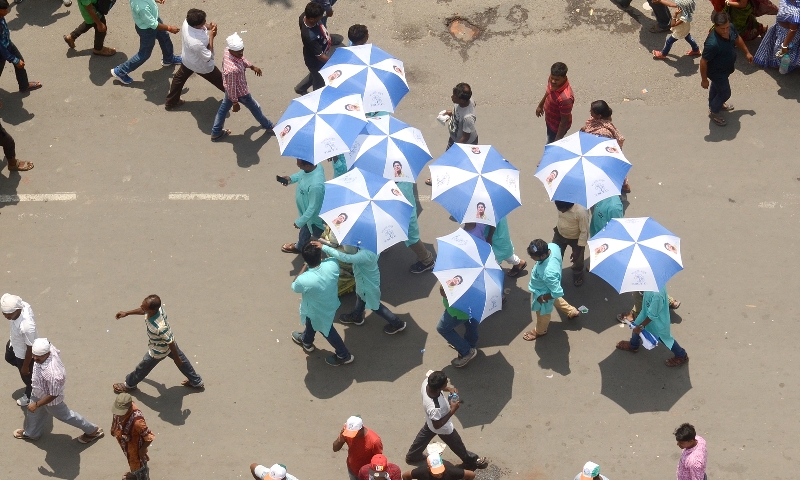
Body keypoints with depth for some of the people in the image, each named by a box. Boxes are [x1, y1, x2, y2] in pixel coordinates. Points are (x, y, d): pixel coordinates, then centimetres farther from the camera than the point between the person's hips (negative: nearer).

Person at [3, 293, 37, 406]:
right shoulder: (21, 305, -28)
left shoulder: (26, 327, -49)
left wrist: (25, 367, -13)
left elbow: (30, 348, -30)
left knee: (26, 375, 24)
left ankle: (29, 396, 55)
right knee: (9, 358, 37)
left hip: (24, 353, -7)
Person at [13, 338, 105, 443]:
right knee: (33, 413, 30)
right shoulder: (49, 348, -28)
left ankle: (93, 431, 41)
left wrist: (36, 404, -19)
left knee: (65, 415, 19)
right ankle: (31, 433, 60)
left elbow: (53, 395, -32)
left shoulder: (52, 373, -48)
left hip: (51, 400, -7)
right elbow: (57, 351, 0)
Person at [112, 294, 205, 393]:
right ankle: (197, 382, 49)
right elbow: (143, 311, 0)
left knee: (142, 368, 20)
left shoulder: (160, 327, -47)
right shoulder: (156, 307, -27)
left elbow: (170, 343, -31)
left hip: (158, 351, -7)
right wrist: (127, 313, 6)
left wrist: (176, 359, -15)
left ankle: (129, 385, 48)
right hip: (169, 340, 7)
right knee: (182, 361, 27)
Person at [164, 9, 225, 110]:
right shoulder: (196, 43, -48)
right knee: (219, 80, 23)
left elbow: (202, 26, -2)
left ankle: (171, 102, 49)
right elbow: (208, 57, -30)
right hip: (202, 66, -7)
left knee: (180, 78, 30)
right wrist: (211, 36, -31)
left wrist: (209, 27, -23)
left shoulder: (187, 22, -27)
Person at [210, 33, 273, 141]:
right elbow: (232, 87, -31)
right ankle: (267, 125, 50)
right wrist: (235, 103, -17)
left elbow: (241, 59, 3)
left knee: (223, 108, 27)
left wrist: (252, 66, 11)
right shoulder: (233, 69, -46)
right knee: (255, 108, 21)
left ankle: (216, 133, 46)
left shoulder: (228, 51, -22)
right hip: (240, 92, -7)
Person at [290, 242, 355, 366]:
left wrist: (305, 267, -15)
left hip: (319, 312, -6)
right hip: (331, 303, 6)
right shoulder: (332, 264, -32)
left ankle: (344, 356, 47)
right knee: (311, 322, 35)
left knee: (327, 331, 25)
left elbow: (294, 287, -16)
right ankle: (306, 341, 64)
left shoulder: (303, 280, -42)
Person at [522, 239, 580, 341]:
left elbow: (557, 293, -38)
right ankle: (572, 312, 62)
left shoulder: (548, 273, -49)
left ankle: (539, 331, 56)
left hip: (542, 294, -6)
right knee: (555, 301, 38)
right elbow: (559, 248, -3)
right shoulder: (552, 246, -30)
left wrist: (544, 298, -19)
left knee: (542, 313, 26)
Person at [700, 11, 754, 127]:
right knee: (725, 93, 14)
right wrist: (704, 79, -18)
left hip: (725, 68, 7)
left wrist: (747, 53, 15)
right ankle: (713, 112, 43)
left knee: (716, 86, 33)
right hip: (717, 72, -7)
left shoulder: (730, 29, -21)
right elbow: (703, 62, -30)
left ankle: (713, 105, 61)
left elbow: (737, 39, 3)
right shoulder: (712, 43, -44)